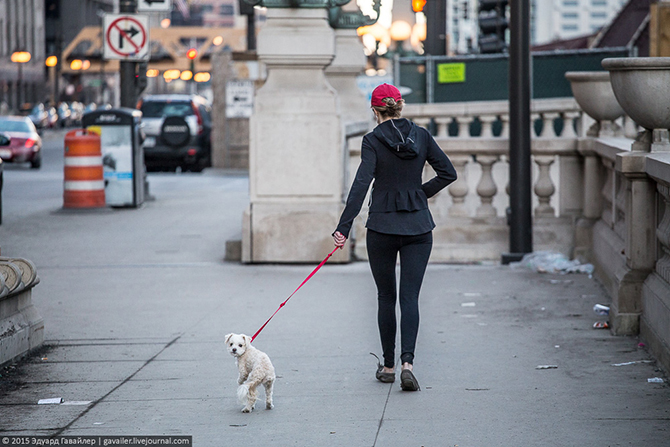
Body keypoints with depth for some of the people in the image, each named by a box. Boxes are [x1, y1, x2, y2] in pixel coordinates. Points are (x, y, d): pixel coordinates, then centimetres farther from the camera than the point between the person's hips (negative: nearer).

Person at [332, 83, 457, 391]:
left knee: (386, 297, 12)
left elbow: (361, 184, -17)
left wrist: (344, 227, -18)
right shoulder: (421, 136, 1)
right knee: (410, 297, 0)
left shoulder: (373, 141, -9)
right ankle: (407, 363, -17)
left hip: (382, 228, -2)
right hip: (418, 227, 2)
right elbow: (448, 173, 3)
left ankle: (388, 366, 18)